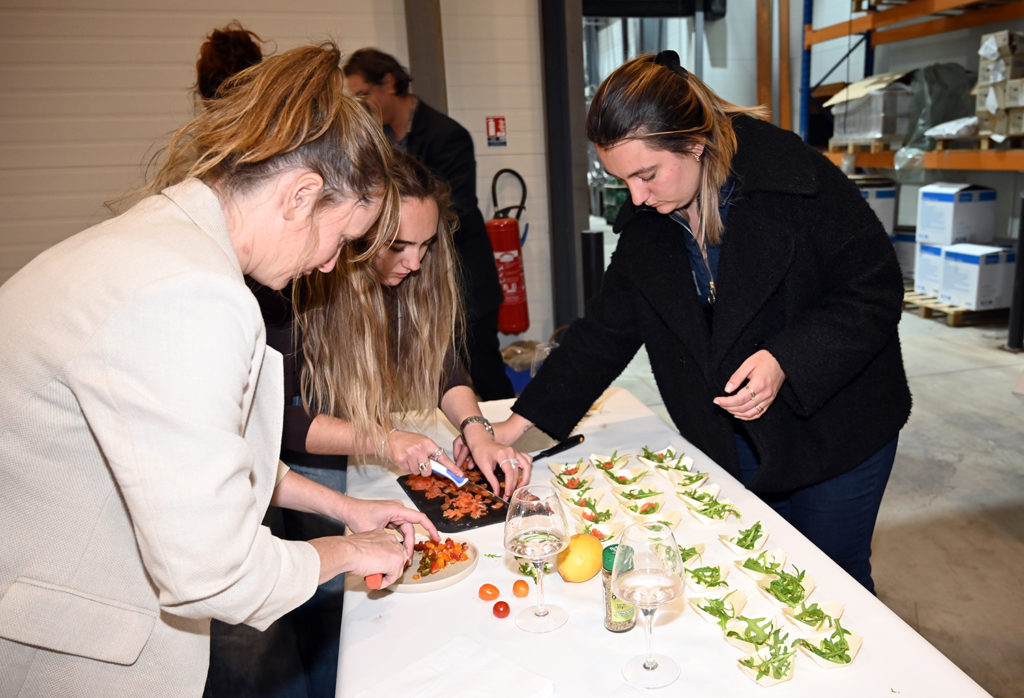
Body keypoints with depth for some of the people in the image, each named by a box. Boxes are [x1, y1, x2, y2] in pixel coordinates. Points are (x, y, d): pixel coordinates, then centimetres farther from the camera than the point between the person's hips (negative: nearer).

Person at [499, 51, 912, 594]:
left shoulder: (799, 182, -21)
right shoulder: (645, 223, -6)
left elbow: (874, 293, -14)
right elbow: (605, 330, -1)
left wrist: (785, 361, -30)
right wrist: (519, 422, -6)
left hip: (836, 432, -3)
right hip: (731, 446, 4)